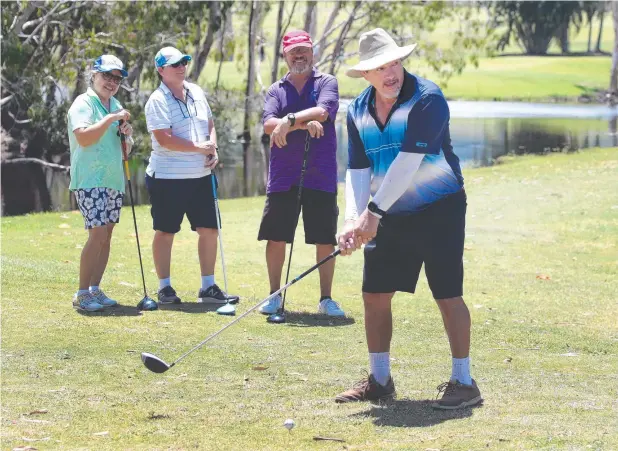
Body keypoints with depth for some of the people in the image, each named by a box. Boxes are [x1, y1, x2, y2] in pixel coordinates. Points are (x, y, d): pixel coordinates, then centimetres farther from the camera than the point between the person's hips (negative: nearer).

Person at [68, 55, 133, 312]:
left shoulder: (116, 107, 17)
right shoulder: (83, 104, -7)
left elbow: (125, 150, 23)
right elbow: (84, 137, -23)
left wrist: (126, 135, 1)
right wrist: (110, 119, -20)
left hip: (114, 180, 8)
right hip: (90, 180, -8)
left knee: (106, 236, 7)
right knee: (98, 234, -15)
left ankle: (95, 290, 14)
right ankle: (82, 294, -10)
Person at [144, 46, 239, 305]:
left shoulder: (196, 93, 11)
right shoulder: (158, 101, -11)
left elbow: (210, 125, 20)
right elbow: (164, 139, -20)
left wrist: (213, 149, 0)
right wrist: (199, 147, -15)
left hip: (201, 176, 7)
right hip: (168, 178, -7)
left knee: (209, 229, 5)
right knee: (165, 232, 3)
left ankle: (208, 287, 12)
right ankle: (164, 288, 11)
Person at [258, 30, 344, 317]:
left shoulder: (326, 83, 5)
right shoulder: (276, 90, 11)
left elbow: (322, 112, -16)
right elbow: (268, 124, -6)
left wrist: (290, 121, -25)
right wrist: (304, 123, -19)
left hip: (320, 176, -2)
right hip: (282, 176, 2)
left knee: (326, 240, 1)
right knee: (276, 237, 3)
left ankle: (326, 299, 12)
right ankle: (274, 296, 16)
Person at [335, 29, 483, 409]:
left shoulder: (427, 99, -18)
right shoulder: (358, 111, 3)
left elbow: (407, 161, -24)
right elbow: (358, 170, -1)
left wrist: (374, 213, -25)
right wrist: (353, 220, -17)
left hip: (439, 210, -6)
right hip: (391, 216, 6)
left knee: (448, 294, -8)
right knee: (375, 294, 5)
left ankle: (464, 382, 0)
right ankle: (380, 379, 18)